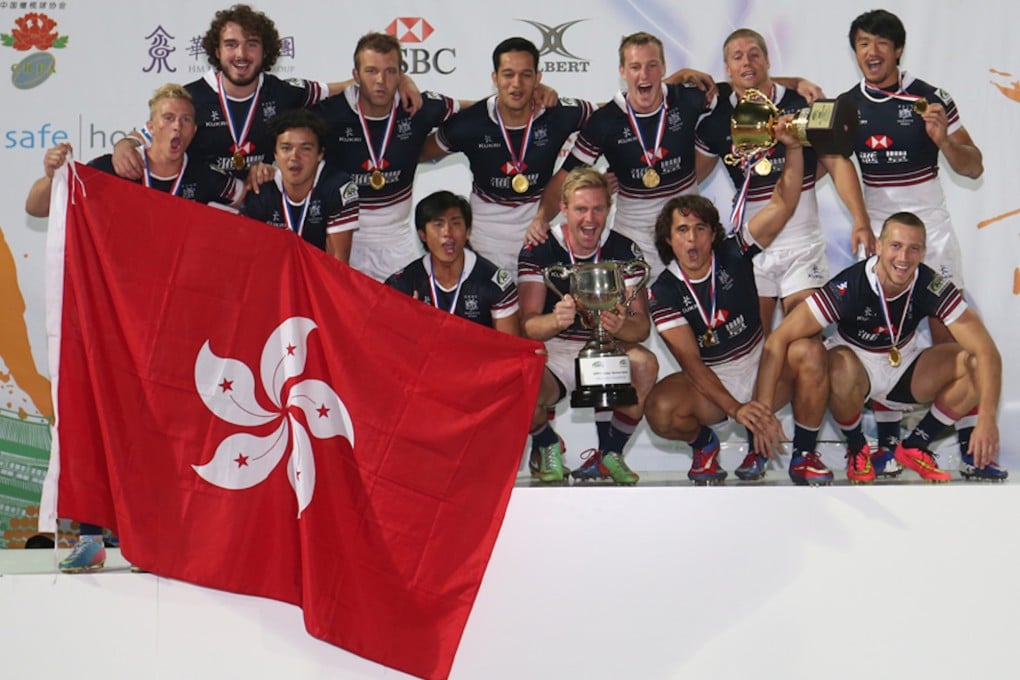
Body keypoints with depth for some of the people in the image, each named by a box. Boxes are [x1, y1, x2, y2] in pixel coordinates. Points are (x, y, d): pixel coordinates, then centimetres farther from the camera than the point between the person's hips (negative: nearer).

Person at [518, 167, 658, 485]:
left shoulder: (625, 251, -4)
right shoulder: (539, 250, -8)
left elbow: (642, 325, -12)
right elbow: (528, 325, -17)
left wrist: (623, 326, -39)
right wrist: (556, 320, -42)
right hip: (553, 350, -2)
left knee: (645, 365, -31)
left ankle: (610, 453, -4)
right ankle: (547, 448, 4)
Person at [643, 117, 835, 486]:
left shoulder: (734, 254, -6)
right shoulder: (664, 292, -11)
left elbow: (783, 203, -15)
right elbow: (690, 361, -18)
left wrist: (793, 148, -32)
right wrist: (734, 408, -31)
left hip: (762, 364, 2)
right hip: (708, 381, -2)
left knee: (810, 351, -29)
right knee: (660, 411, -33)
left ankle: (804, 456, -12)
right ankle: (704, 443, 4)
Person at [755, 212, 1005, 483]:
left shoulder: (932, 286, -21)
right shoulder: (848, 286, -28)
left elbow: (987, 351, -23)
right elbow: (778, 340, -30)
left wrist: (986, 419, -37)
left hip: (906, 372, 3)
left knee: (974, 363, -20)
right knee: (840, 368, -38)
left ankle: (914, 448, -1)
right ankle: (857, 449, -6)